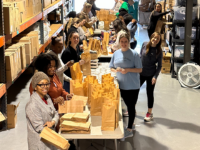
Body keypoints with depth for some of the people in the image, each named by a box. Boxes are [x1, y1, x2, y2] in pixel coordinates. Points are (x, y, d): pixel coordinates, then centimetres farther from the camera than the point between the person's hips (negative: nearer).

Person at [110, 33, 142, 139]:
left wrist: (128, 70, -22)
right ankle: (131, 124, 34)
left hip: (132, 86, -4)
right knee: (128, 105, 17)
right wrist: (116, 70, -12)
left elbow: (140, 69, -9)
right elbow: (111, 68, 11)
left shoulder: (134, 54, -8)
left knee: (131, 106, 2)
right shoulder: (116, 53, 6)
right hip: (121, 85, 5)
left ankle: (129, 130, 9)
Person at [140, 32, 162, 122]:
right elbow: (140, 57, 6)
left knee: (150, 93, 6)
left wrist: (155, 76, -15)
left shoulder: (159, 51, -8)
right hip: (141, 73, 3)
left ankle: (149, 113, 20)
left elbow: (159, 66, -5)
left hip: (151, 75, -2)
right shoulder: (145, 45, -5)